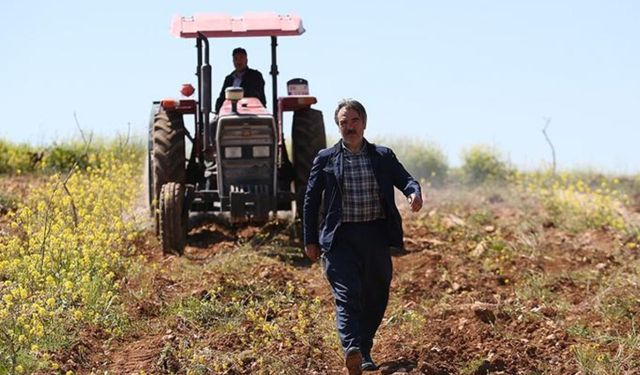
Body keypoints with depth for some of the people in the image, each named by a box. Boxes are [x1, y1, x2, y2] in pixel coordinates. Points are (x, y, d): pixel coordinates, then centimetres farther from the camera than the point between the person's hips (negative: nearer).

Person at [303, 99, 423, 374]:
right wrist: (310, 240, 4)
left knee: (376, 297, 10)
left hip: (376, 236, 3)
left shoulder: (383, 157, 10)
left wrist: (414, 192, -23)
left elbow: (405, 179, 3)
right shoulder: (325, 159, 5)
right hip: (341, 238, -3)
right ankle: (352, 351, -32)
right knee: (347, 295, -17)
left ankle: (365, 350, 27)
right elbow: (311, 200, 7)